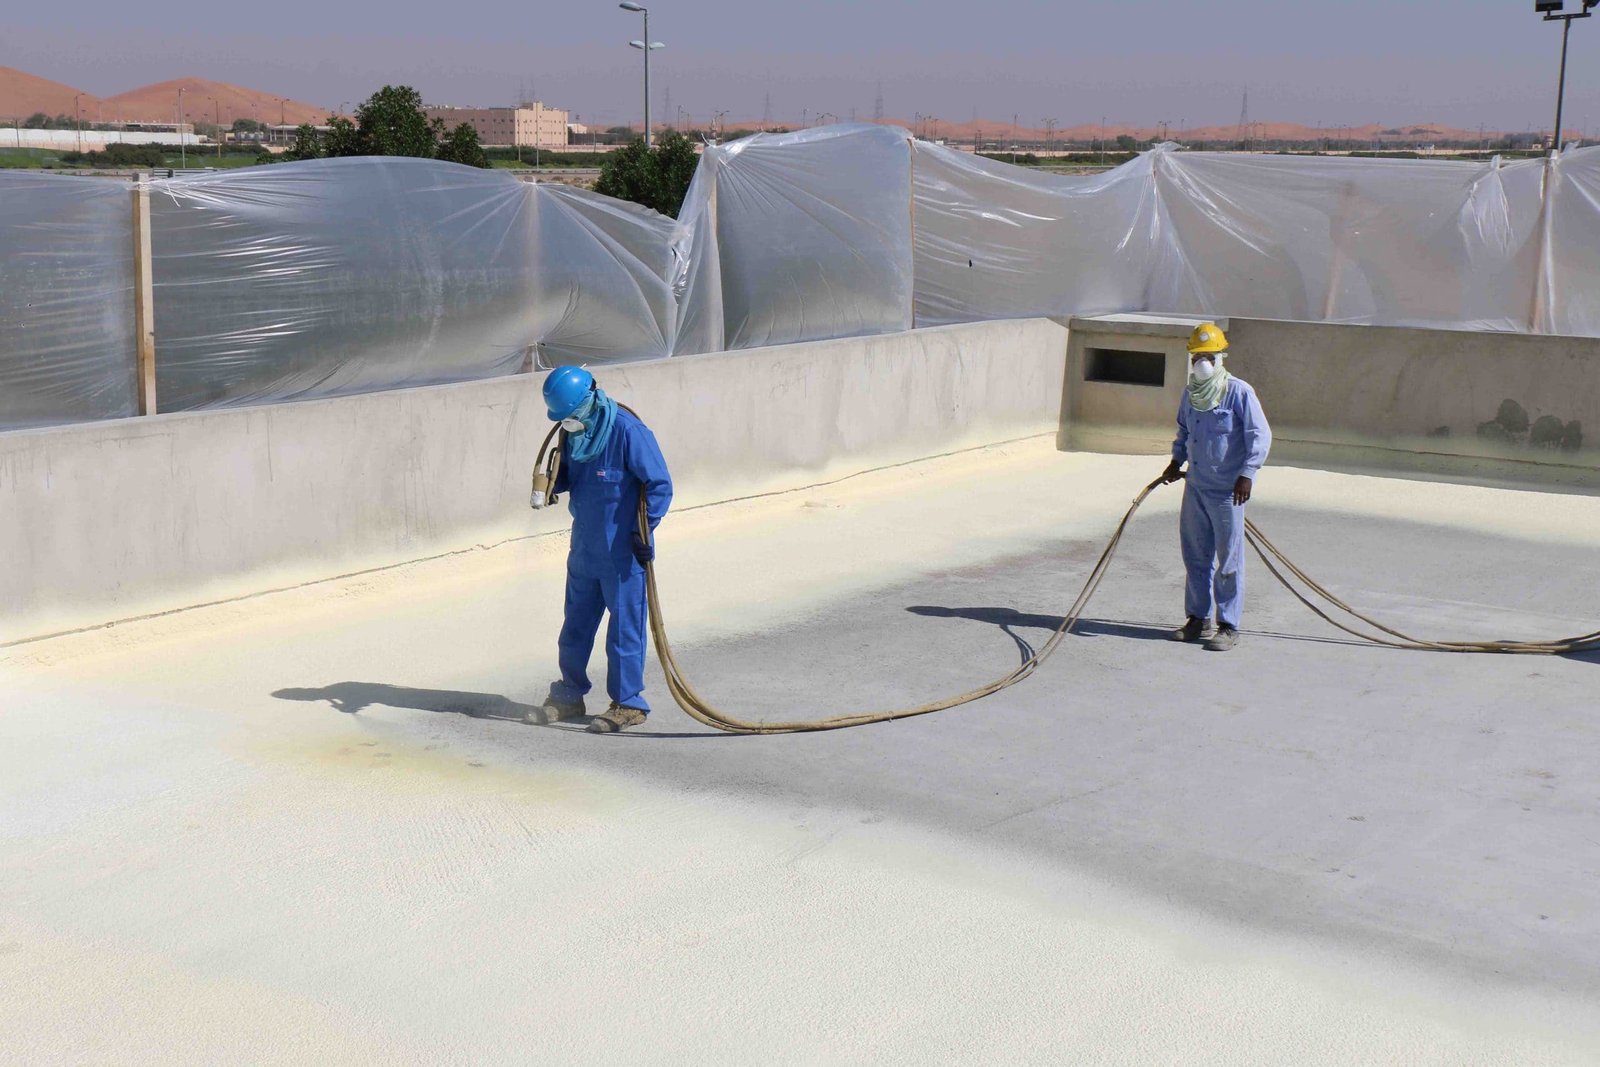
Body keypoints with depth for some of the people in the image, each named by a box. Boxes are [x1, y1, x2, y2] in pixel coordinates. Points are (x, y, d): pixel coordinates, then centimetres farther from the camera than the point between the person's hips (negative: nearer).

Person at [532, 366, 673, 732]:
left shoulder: (628, 431, -19)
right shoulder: (573, 433, 3)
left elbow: (660, 485, -15)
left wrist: (643, 531, -16)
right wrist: (550, 483, -6)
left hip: (622, 554, -7)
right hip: (584, 548, 7)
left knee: (625, 627, 1)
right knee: (575, 624, 16)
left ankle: (628, 703, 11)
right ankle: (569, 695, 29)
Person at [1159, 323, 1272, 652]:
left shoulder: (1239, 392, -9)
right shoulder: (1190, 394, 11)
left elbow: (1260, 435, -10)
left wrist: (1247, 473, -17)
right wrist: (1177, 460, 16)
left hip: (1227, 491, -6)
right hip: (1195, 487, 7)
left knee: (1229, 559, -1)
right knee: (1195, 555, 12)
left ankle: (1228, 626, 5)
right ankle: (1198, 618, 23)